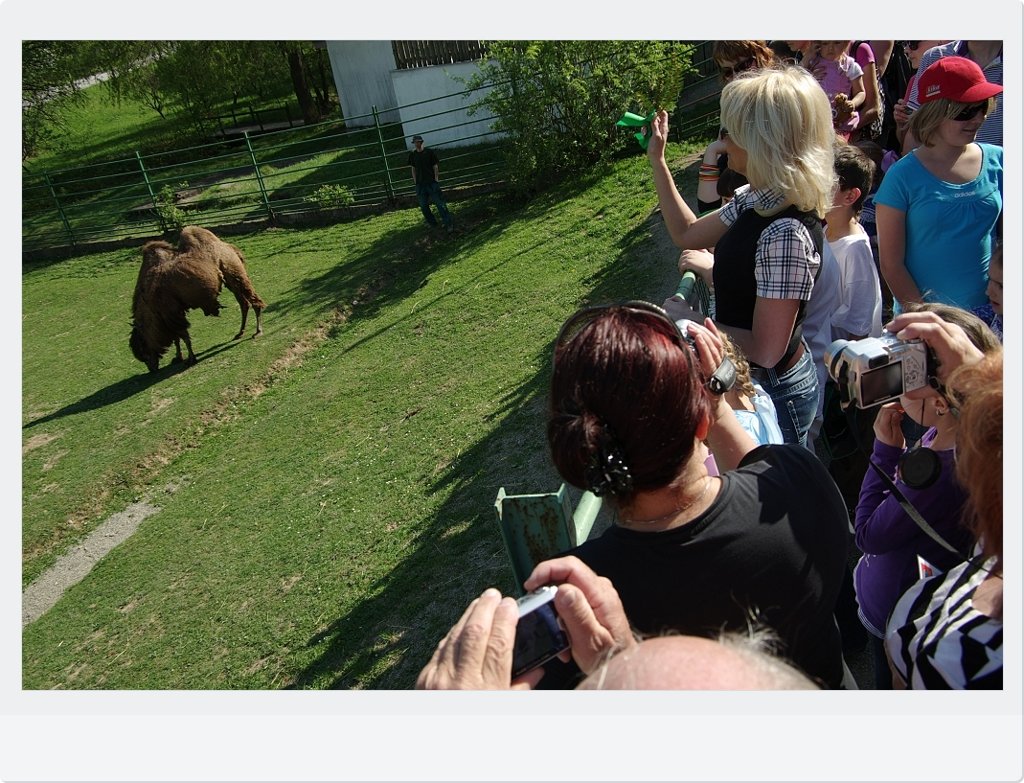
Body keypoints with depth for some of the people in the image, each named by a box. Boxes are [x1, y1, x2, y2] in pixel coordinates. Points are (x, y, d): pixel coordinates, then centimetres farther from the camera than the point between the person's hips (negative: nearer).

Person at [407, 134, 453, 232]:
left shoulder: (430, 152, -2)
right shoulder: (412, 155, 8)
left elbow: (435, 167, 0)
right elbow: (413, 169, 14)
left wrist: (436, 179, -6)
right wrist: (415, 182, 8)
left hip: (431, 182, -4)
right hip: (420, 184, 4)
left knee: (440, 203, -7)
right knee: (423, 206, 8)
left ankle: (448, 224, -4)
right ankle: (432, 223, 23)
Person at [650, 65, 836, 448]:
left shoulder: (786, 233, -31)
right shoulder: (755, 199, -3)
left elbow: (765, 351, -29)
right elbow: (687, 234, 13)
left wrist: (690, 321, -18)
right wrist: (656, 159, 13)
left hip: (775, 391, -9)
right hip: (751, 380, 9)